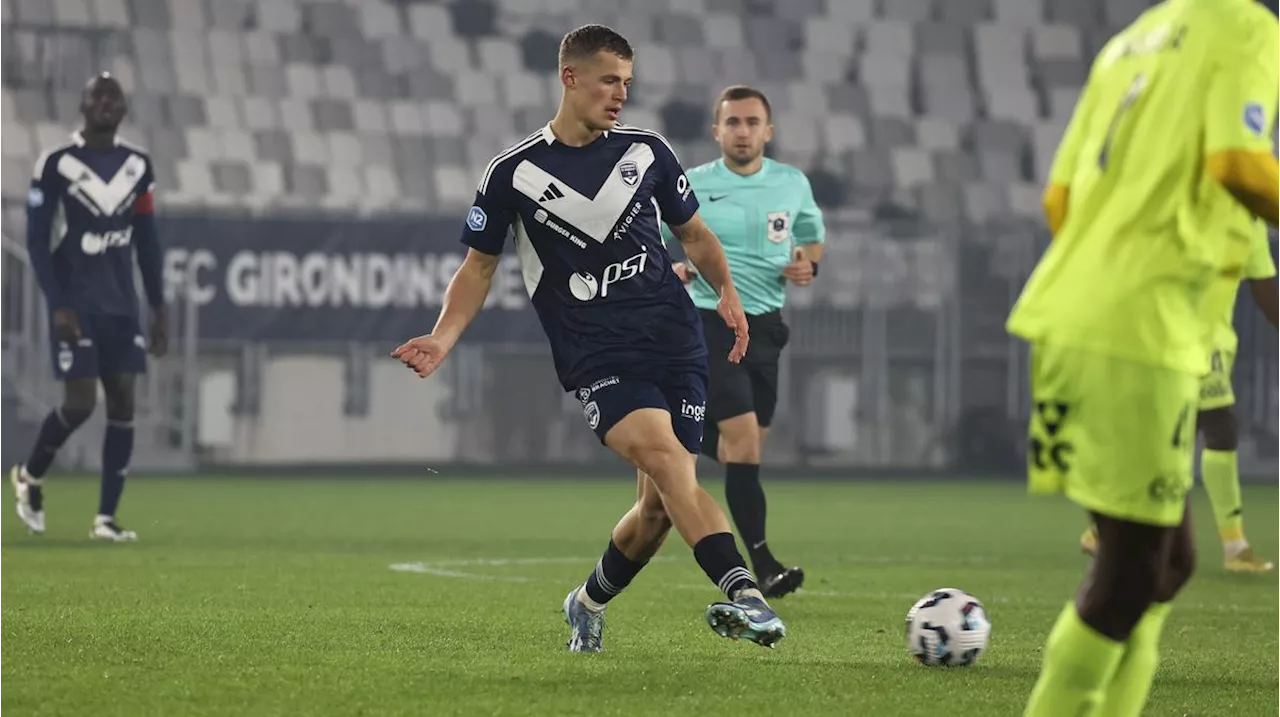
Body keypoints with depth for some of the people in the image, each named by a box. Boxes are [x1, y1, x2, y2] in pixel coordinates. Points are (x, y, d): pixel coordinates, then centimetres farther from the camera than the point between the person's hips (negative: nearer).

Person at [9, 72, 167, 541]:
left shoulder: (138, 167, 8)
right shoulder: (56, 166, -7)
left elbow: (147, 243, 13)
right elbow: (36, 242, -7)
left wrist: (158, 309, 9)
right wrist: (58, 305, -15)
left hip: (121, 306, 5)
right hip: (76, 305, -5)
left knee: (122, 403, -3)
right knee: (80, 403, -10)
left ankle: (106, 518, 0)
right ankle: (30, 476, 18)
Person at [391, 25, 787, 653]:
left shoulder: (646, 151, 10)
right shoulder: (515, 173, 3)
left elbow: (693, 232, 22)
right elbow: (479, 265, 11)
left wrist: (726, 291, 5)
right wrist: (442, 338, -3)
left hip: (675, 342, 3)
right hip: (596, 358, -3)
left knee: (661, 504, -3)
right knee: (665, 457, -28)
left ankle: (589, 604, 25)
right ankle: (742, 591, -40)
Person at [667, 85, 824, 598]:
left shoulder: (792, 185, 5)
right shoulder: (690, 188, -4)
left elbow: (813, 237, 21)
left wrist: (808, 265, -1)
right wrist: (671, 269, -16)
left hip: (766, 324, 5)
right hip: (710, 322, -5)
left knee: (747, 444, 10)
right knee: (743, 438, -16)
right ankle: (763, 565, -19)